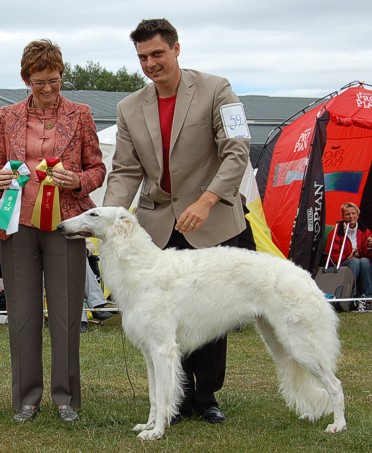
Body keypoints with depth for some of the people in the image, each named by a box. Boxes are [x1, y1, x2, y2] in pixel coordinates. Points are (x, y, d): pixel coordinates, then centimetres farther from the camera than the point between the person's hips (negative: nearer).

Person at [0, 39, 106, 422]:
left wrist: (78, 181, -10)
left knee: (66, 311, 0)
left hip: (66, 224, -1)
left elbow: (98, 168, 10)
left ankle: (66, 397, 11)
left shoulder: (79, 115, 6)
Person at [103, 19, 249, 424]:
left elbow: (236, 153, -13)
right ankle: (180, 397, 13)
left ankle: (206, 395, 18)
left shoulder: (215, 90, -6)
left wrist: (206, 201, -25)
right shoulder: (130, 109, 6)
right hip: (159, 226, 3)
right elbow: (125, 171, 4)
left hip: (211, 223, -3)